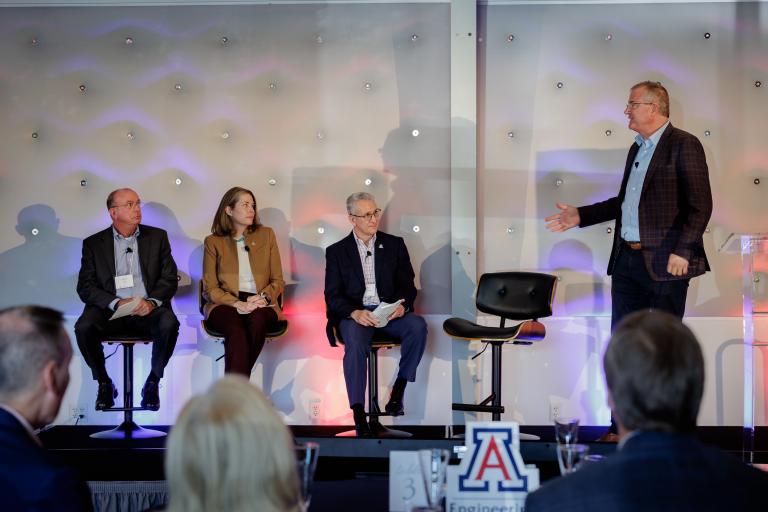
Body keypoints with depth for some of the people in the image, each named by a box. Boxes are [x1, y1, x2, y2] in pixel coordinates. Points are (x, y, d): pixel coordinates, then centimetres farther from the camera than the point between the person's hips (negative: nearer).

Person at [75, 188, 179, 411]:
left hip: (147, 309, 0)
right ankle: (104, 384, -6)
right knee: (84, 328, -30)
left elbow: (170, 279, 7)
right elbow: (85, 287, 1)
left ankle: (153, 382, -9)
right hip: (110, 309, 0)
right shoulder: (93, 243, 9)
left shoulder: (157, 237, 12)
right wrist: (116, 303, -16)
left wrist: (152, 302, -14)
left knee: (168, 324, -32)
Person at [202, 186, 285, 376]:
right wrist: (238, 304, -13)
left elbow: (278, 281, 14)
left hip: (261, 304, 1)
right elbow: (210, 288, 4)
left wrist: (264, 297, -9)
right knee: (236, 329, -36)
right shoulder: (213, 242, 10)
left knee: (257, 320, -36)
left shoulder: (266, 235, 15)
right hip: (226, 304, -1)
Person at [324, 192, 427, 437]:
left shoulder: (394, 244, 13)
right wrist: (355, 313, -19)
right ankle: (358, 413, -37)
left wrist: (402, 305, -15)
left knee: (418, 325, -30)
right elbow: (333, 296, 2)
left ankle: (398, 390, -21)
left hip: (389, 312, 2)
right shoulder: (336, 251, 9)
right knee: (355, 341, -36)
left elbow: (407, 285, 10)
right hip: (353, 314, -2)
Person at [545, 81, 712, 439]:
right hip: (627, 259, 8)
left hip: (664, 262, -8)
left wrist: (682, 251, -19)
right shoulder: (637, 150, 17)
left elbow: (700, 204, -13)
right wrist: (580, 217, 18)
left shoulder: (683, 145, -8)